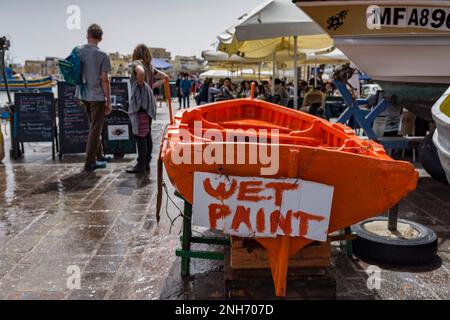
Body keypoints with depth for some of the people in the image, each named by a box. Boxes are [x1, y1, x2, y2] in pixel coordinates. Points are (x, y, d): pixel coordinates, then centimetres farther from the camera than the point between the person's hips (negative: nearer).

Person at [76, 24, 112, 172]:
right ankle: (89, 163, 6)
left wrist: (80, 97, 18)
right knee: (95, 129, 2)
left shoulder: (77, 51, 3)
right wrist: (109, 101, -8)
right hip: (97, 96, -6)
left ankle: (99, 156, 29)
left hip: (83, 95, 6)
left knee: (94, 127, 19)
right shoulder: (102, 56, -13)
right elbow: (104, 80, -14)